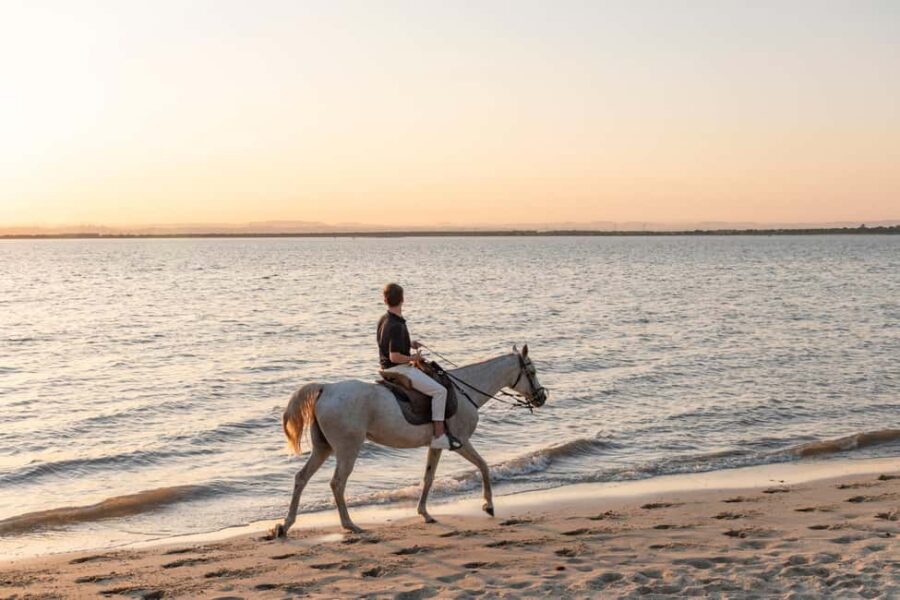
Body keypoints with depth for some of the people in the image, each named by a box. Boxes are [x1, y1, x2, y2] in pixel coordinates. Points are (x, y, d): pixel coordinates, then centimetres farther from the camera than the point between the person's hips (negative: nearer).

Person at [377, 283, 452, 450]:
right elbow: (395, 356, -27)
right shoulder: (396, 326, -23)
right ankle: (439, 435, -19)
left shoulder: (383, 320, 6)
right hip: (399, 369, -10)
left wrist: (409, 344, 12)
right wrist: (413, 357, -12)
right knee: (439, 391, -15)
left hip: (387, 368, 10)